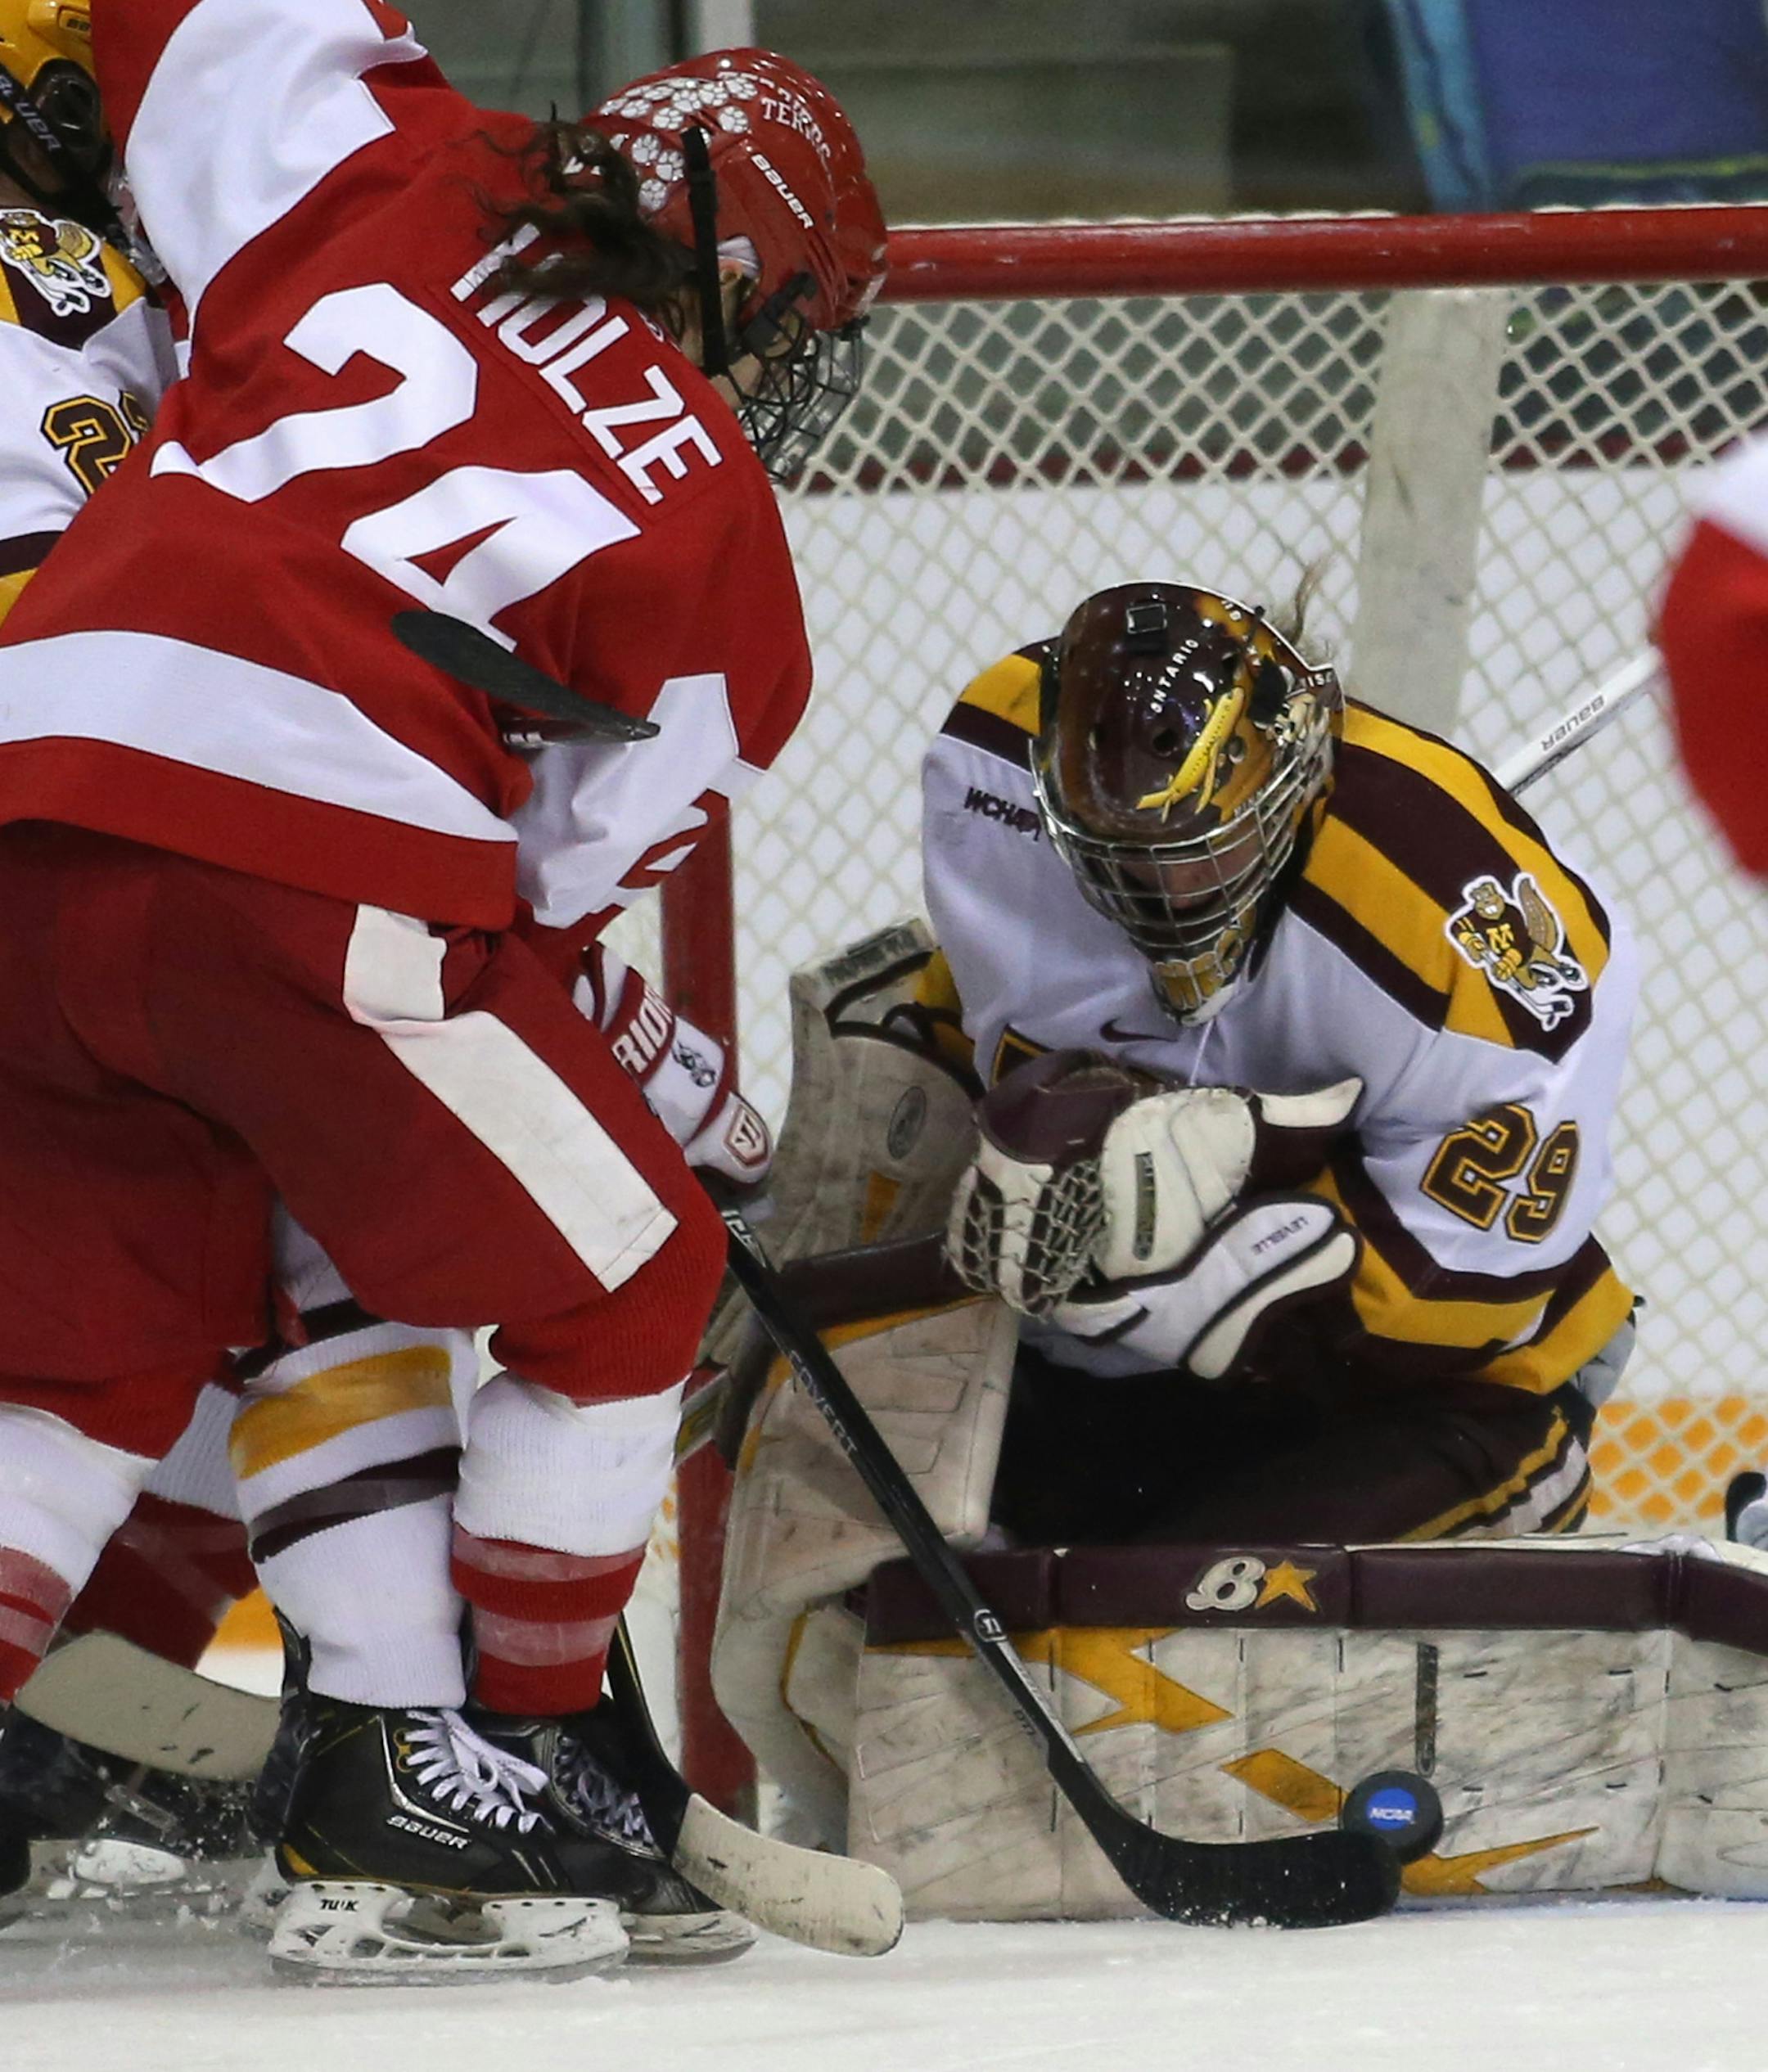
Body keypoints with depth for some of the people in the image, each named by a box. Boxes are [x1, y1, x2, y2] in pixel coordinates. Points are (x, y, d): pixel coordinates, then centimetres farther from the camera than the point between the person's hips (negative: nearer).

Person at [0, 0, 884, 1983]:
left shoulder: (396, 188, 18)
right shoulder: (717, 541, 11)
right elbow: (587, 859, 11)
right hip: (305, 873, -5)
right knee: (621, 1276, 15)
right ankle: (452, 1768, 16)